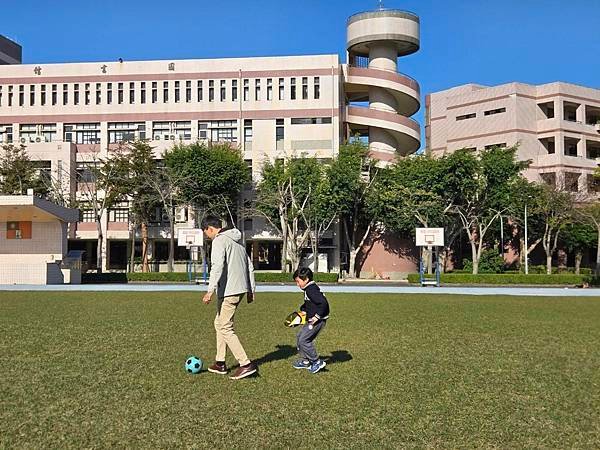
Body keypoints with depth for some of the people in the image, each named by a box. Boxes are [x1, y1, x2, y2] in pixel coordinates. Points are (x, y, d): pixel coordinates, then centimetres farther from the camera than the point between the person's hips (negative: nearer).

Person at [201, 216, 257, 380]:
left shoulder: (219, 240, -9)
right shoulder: (237, 240, 19)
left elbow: (217, 266, -24)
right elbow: (250, 266, 20)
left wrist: (211, 290, -27)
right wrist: (251, 290, 22)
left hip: (228, 290, -9)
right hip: (241, 289, 9)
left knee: (225, 328, -4)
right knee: (219, 323, 18)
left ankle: (246, 364, -7)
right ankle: (220, 363, 22)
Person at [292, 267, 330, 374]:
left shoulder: (311, 290, -21)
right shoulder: (309, 289, 12)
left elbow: (324, 303, -29)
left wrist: (317, 316, -25)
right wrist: (303, 310, 13)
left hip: (318, 321, -11)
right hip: (312, 320, 11)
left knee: (303, 340, -10)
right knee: (299, 337, 16)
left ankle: (317, 362, 0)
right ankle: (305, 361, 27)